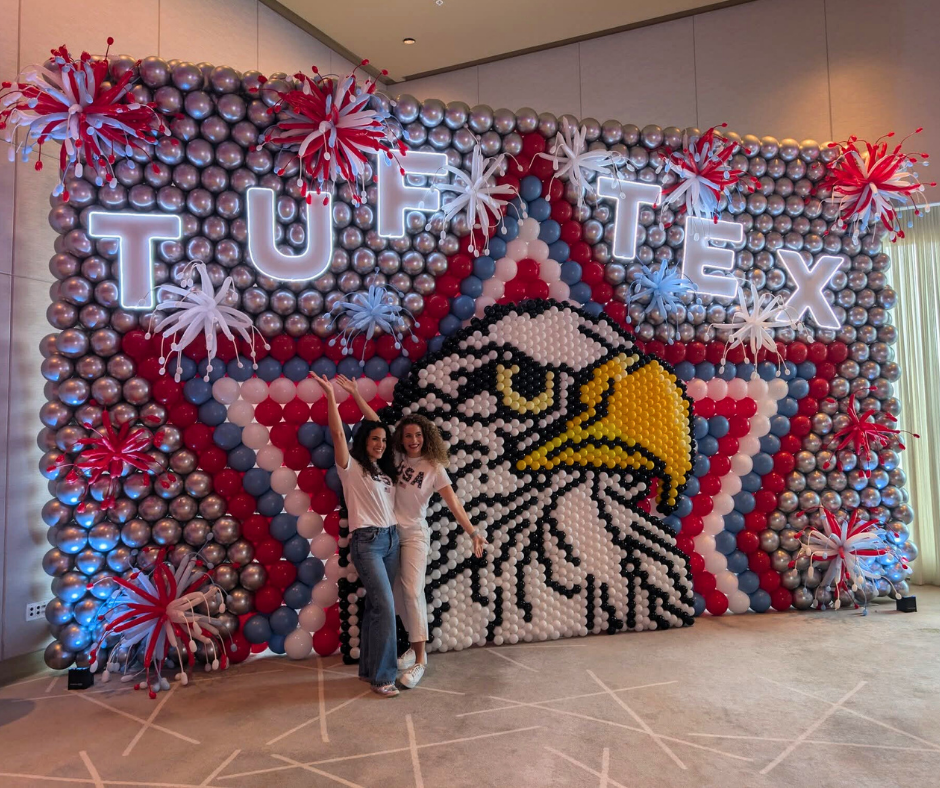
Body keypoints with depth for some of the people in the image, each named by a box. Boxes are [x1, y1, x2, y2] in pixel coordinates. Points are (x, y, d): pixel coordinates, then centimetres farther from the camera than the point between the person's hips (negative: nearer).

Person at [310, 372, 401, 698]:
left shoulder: (386, 472, 17)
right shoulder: (351, 468, -2)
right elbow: (338, 434, -16)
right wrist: (331, 396, -22)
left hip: (391, 539, 6)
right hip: (366, 542, -6)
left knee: (375, 606, 10)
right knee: (386, 607, -11)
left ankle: (368, 669, 21)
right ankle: (382, 675, 0)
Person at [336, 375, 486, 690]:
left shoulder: (434, 468, -9)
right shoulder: (396, 457, 0)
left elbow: (453, 502, -13)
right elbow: (376, 424, 2)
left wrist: (472, 532, -23)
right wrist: (356, 394, 1)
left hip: (414, 534, -4)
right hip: (388, 533, 4)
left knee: (412, 592, -10)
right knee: (397, 594, 9)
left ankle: (420, 660, -1)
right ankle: (416, 647, 25)